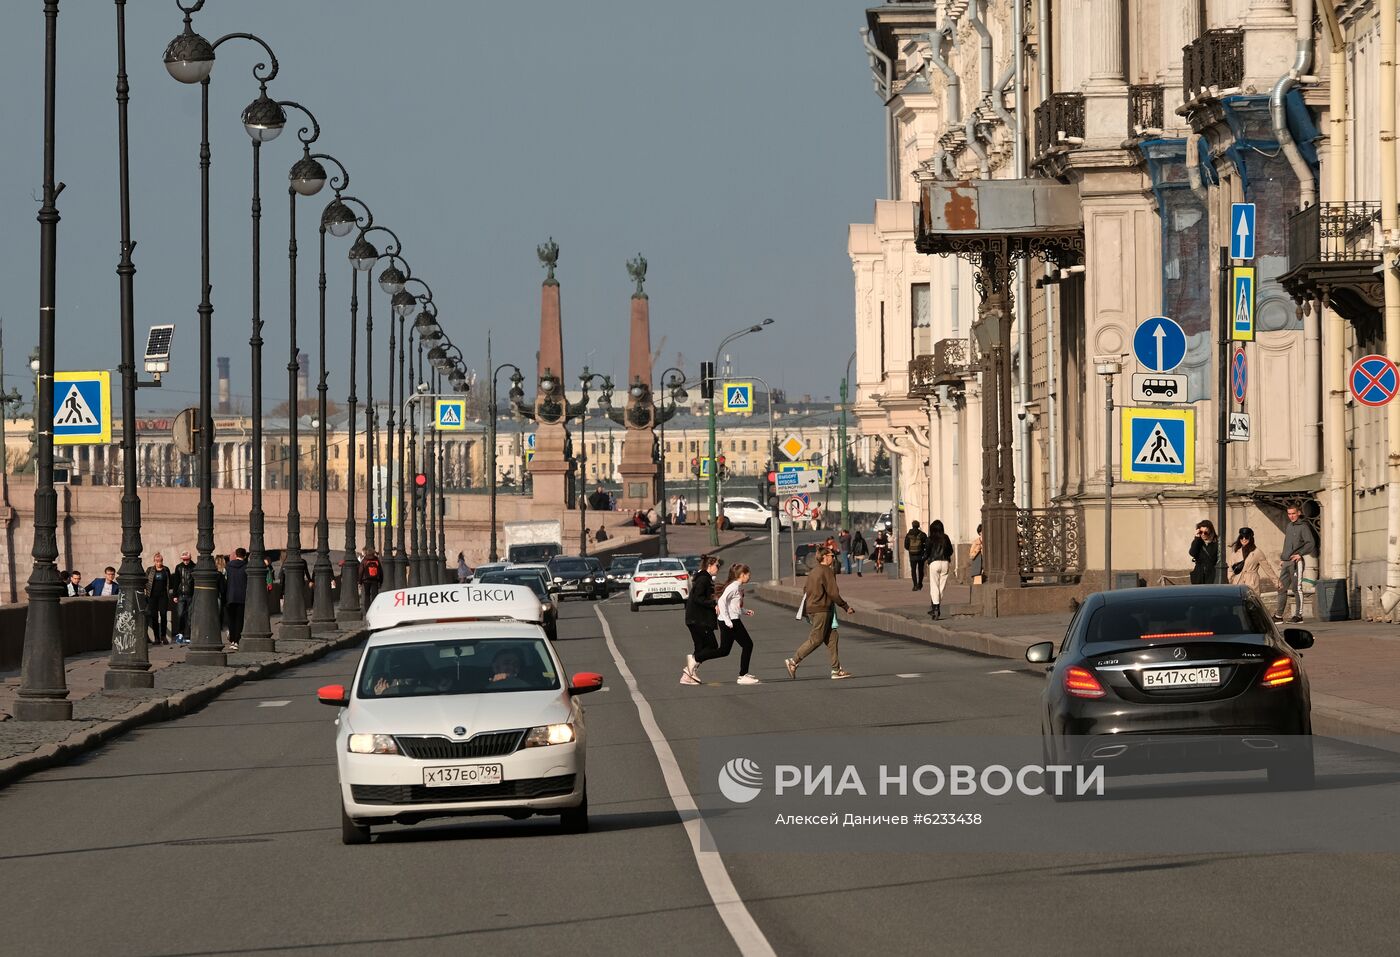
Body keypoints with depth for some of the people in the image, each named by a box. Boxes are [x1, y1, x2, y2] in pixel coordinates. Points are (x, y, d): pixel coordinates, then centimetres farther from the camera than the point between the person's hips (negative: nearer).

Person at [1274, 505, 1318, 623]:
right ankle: (1278, 615, 10)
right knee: (1281, 588, 6)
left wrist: (1299, 554, -19)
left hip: (1296, 561, -8)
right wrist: (1282, 558, 18)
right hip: (1286, 562, 8)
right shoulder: (1288, 527, 18)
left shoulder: (1303, 526, -6)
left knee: (1297, 588, -6)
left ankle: (1299, 614, -2)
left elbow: (1311, 543, -14)